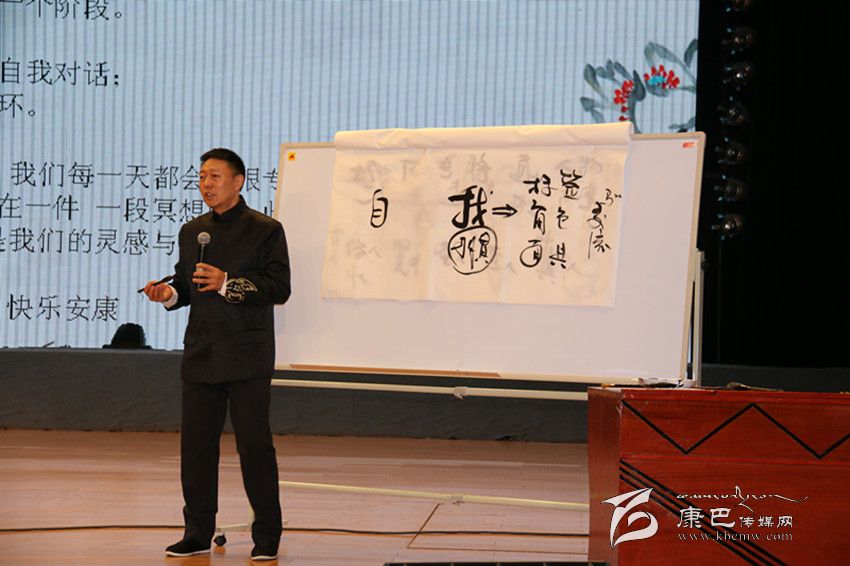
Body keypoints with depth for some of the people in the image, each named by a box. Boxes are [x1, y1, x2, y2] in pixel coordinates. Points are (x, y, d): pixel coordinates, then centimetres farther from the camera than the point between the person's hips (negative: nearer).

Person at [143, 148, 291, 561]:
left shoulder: (265, 231, -2)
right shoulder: (192, 232, 15)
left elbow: (279, 289, -10)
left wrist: (228, 284, -20)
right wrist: (169, 293, -2)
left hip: (247, 356, -5)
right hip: (200, 355, 5)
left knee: (254, 443, -3)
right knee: (196, 443, 6)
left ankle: (266, 537, 6)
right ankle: (197, 534, 15)